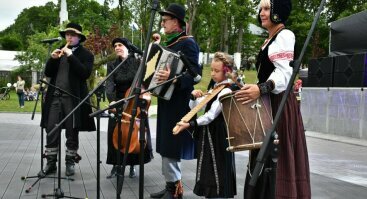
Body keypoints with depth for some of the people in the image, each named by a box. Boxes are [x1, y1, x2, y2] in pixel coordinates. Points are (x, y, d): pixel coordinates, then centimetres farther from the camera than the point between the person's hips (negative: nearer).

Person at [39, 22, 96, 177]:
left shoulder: (86, 54, 2)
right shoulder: (58, 52, 17)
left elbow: (85, 73, -14)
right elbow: (48, 73, 11)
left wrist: (71, 56, -18)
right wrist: (52, 59, -7)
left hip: (73, 98, -4)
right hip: (55, 96, 4)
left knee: (72, 133, 3)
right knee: (51, 131, 1)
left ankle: (70, 163, 15)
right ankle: (51, 163, 10)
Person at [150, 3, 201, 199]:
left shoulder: (188, 42, -12)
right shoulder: (169, 43, 16)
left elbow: (194, 73, -23)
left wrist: (173, 79, -38)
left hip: (177, 102, -9)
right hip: (166, 101, 10)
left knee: (170, 146, -8)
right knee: (166, 145, 13)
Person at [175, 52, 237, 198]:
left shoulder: (226, 91, -16)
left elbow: (211, 115, -24)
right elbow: (193, 108, 15)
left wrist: (190, 124, -29)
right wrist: (194, 97, -6)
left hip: (219, 135, -9)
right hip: (207, 133, 9)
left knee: (218, 168, -3)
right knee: (208, 169, 15)